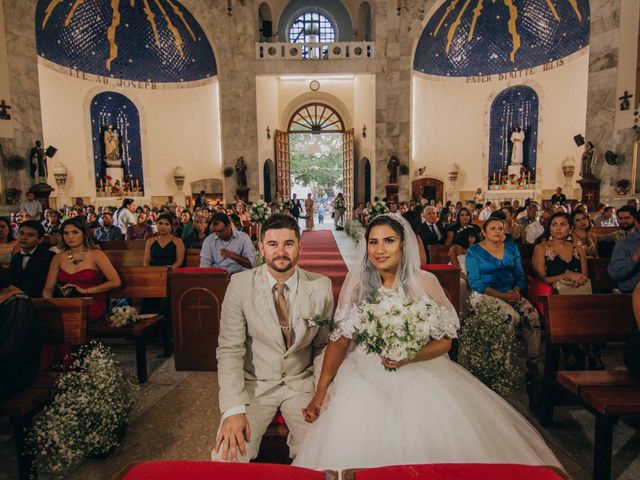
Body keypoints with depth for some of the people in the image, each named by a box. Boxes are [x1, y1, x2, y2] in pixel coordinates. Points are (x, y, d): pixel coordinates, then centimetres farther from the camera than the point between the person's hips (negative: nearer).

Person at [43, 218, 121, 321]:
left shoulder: (96, 255, 0)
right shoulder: (58, 258, 12)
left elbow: (116, 282, -8)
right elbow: (48, 288, 9)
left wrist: (85, 290, -10)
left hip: (93, 304, -3)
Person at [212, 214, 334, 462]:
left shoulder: (321, 286, -6)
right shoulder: (240, 284, -10)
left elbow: (323, 346, 4)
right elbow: (230, 349, -10)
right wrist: (233, 410, -20)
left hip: (302, 383, 2)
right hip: (254, 384, -1)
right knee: (227, 455, -20)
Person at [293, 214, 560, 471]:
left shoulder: (424, 283, -6)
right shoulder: (355, 282, -2)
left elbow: (445, 341, 0)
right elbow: (340, 339, 0)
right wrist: (321, 392, -7)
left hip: (419, 373, 0)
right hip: (365, 374, 1)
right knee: (352, 432, -16)